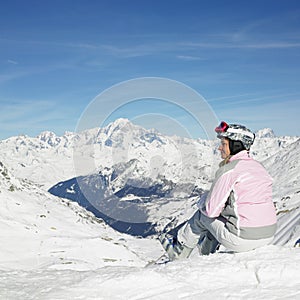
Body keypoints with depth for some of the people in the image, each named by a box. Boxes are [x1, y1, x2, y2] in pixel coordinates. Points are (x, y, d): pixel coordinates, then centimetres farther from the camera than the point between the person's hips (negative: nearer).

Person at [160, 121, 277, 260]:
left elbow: (211, 210, -12)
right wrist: (211, 198, 21)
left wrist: (203, 201, 11)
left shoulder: (228, 170, -14)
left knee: (203, 214, 17)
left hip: (242, 239, -7)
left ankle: (179, 251, 37)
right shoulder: (258, 166, 10)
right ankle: (205, 252, 47)